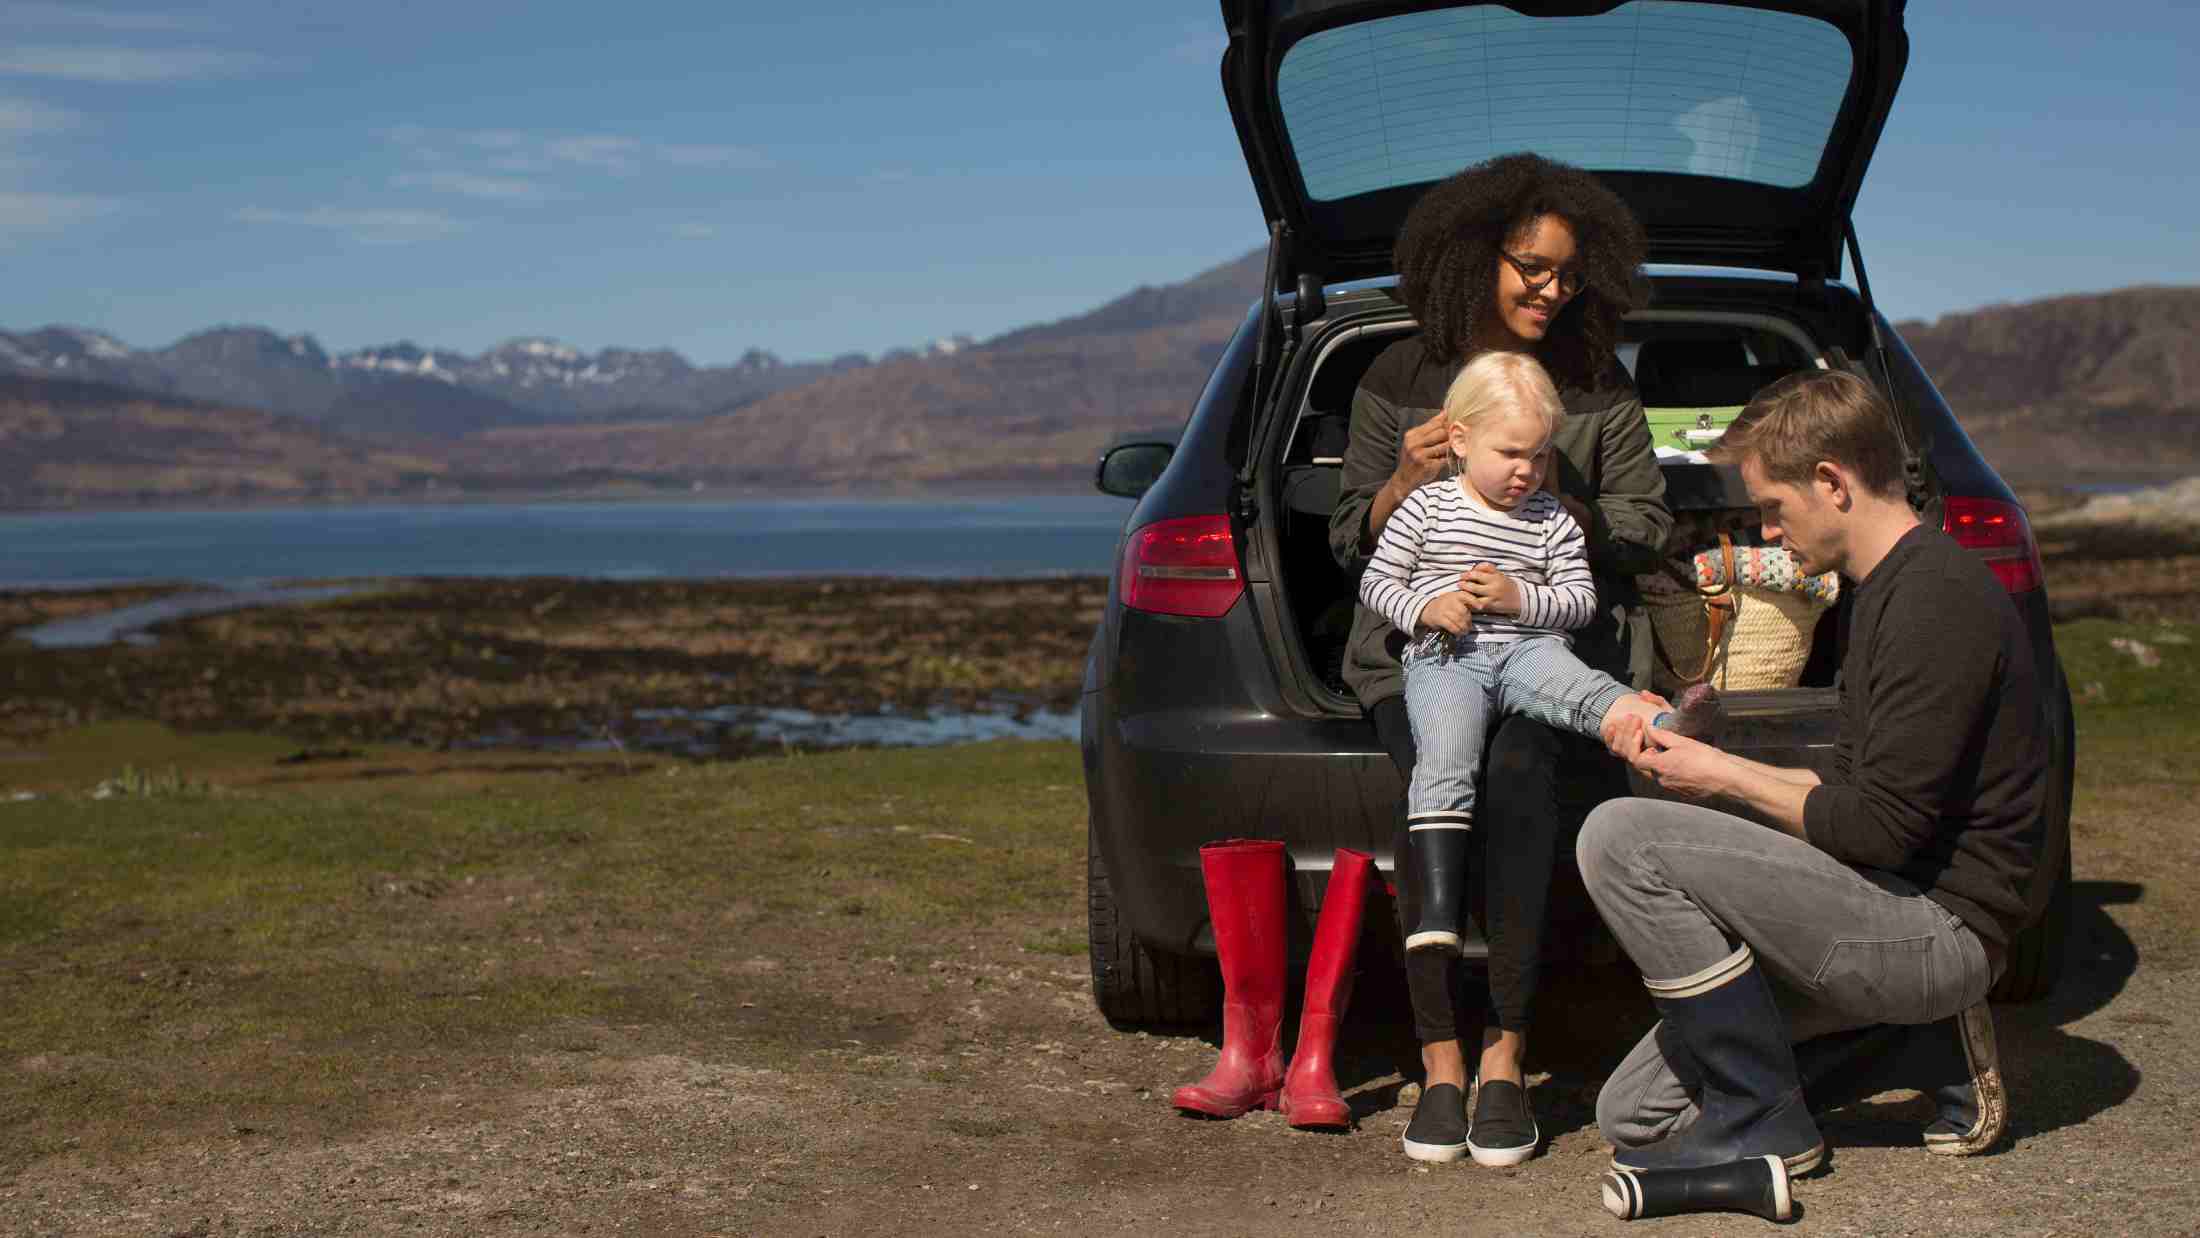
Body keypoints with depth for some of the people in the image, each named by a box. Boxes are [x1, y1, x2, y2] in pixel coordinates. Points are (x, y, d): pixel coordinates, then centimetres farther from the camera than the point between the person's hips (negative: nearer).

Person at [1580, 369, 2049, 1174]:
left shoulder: (1937, 600, -18)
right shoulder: (1886, 588, 15)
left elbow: (1880, 829, -21)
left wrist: (1728, 779, -7)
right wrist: (1704, 760, 11)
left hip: (1938, 924, -10)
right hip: (1899, 914, 10)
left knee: (1621, 837, -21)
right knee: (1634, 1117, 6)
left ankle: (1760, 1124, -10)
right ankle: (1930, 1046, 11)